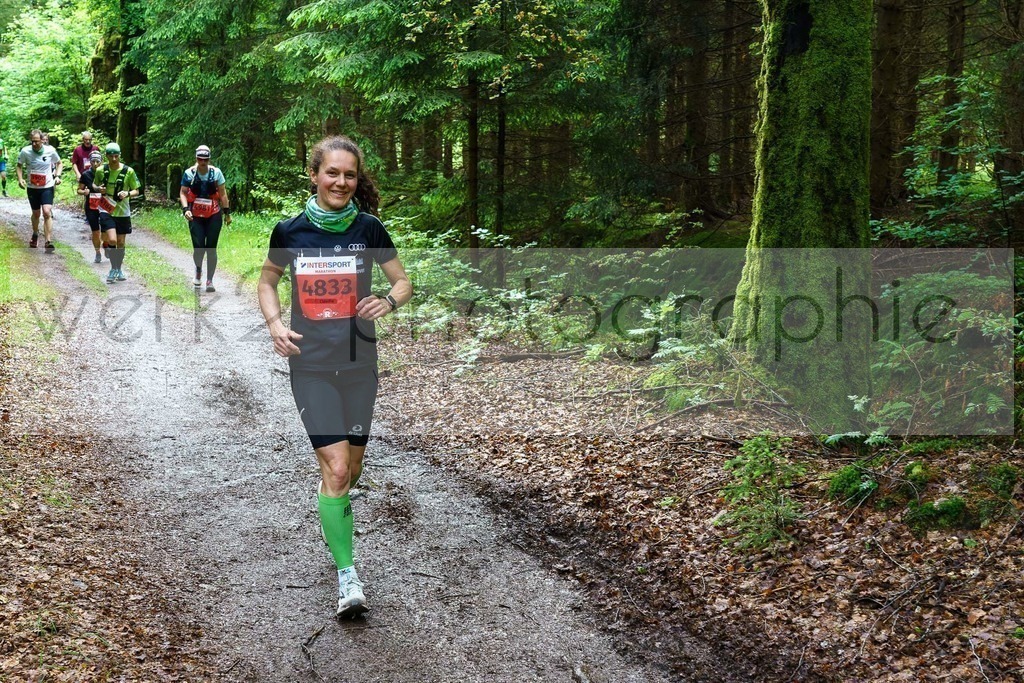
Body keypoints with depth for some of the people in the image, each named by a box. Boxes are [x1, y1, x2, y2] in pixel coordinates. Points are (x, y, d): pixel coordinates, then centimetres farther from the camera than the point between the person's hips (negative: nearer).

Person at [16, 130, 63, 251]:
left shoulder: (50, 150, -11)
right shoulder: (25, 151, -10)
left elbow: (60, 163, 7)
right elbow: (19, 165, 6)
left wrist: (57, 176, -8)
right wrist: (20, 179, -9)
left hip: (47, 187, -2)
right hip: (32, 187, 2)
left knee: (47, 212, -18)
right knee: (36, 213, 16)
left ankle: (48, 241, -18)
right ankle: (35, 235, 43)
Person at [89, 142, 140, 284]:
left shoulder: (128, 171, -7)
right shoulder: (101, 170, -4)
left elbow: (136, 191, -1)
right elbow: (94, 185, 14)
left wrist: (127, 194, -22)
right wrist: (98, 189, -10)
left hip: (123, 212, 1)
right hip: (107, 210, -1)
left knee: (121, 243, 9)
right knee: (112, 240, -16)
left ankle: (119, 269, 30)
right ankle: (113, 269, 3)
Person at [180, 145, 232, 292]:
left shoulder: (216, 172, -3)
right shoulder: (189, 173, -5)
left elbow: (222, 193, 3)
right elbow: (183, 193, -2)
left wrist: (227, 213, 3)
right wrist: (185, 209, -16)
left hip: (214, 215, 1)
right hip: (196, 216, -1)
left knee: (211, 248, -1)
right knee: (198, 247, -8)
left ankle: (210, 280, 8)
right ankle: (198, 270, 24)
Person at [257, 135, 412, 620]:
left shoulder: (369, 229, -4)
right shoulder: (290, 231, -3)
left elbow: (403, 282, 6)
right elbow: (267, 281, 13)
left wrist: (389, 302, -16)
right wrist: (275, 324, -5)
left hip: (359, 364, 2)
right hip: (311, 365, -2)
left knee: (350, 469, 13)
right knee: (336, 467, -13)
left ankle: (330, 512, 49)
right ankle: (347, 578, -4)